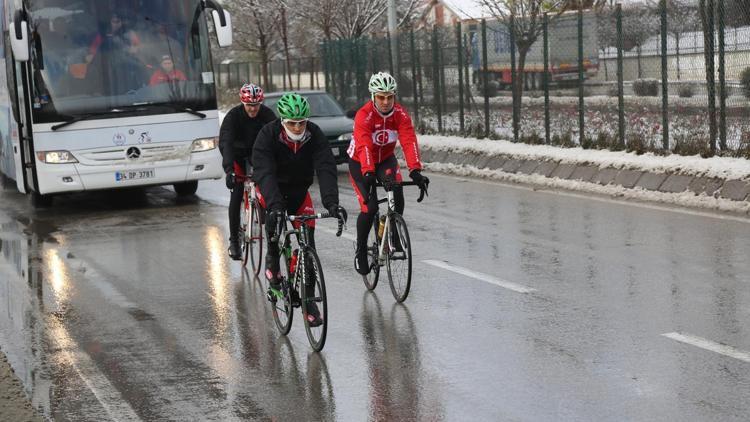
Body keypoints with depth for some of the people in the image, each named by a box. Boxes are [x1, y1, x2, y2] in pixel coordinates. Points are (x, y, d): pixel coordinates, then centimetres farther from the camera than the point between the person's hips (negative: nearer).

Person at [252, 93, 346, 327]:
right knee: (274, 216, -34)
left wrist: (331, 202, -47)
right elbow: (264, 173, -38)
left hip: (299, 191, 2)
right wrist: (274, 205, -53)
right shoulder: (267, 136, -28)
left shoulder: (315, 136, -22)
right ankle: (272, 260, -8)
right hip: (272, 188, -2)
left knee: (308, 243, -6)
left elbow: (326, 169, -31)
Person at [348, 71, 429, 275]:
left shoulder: (400, 114, -20)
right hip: (360, 163, -3)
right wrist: (368, 174, -55)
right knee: (370, 207, -17)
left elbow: (409, 142, -31)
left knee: (397, 192, -24)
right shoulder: (364, 115, -29)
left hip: (386, 159, 3)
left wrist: (415, 170, -46)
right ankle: (360, 250, 5)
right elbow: (364, 147, -41)